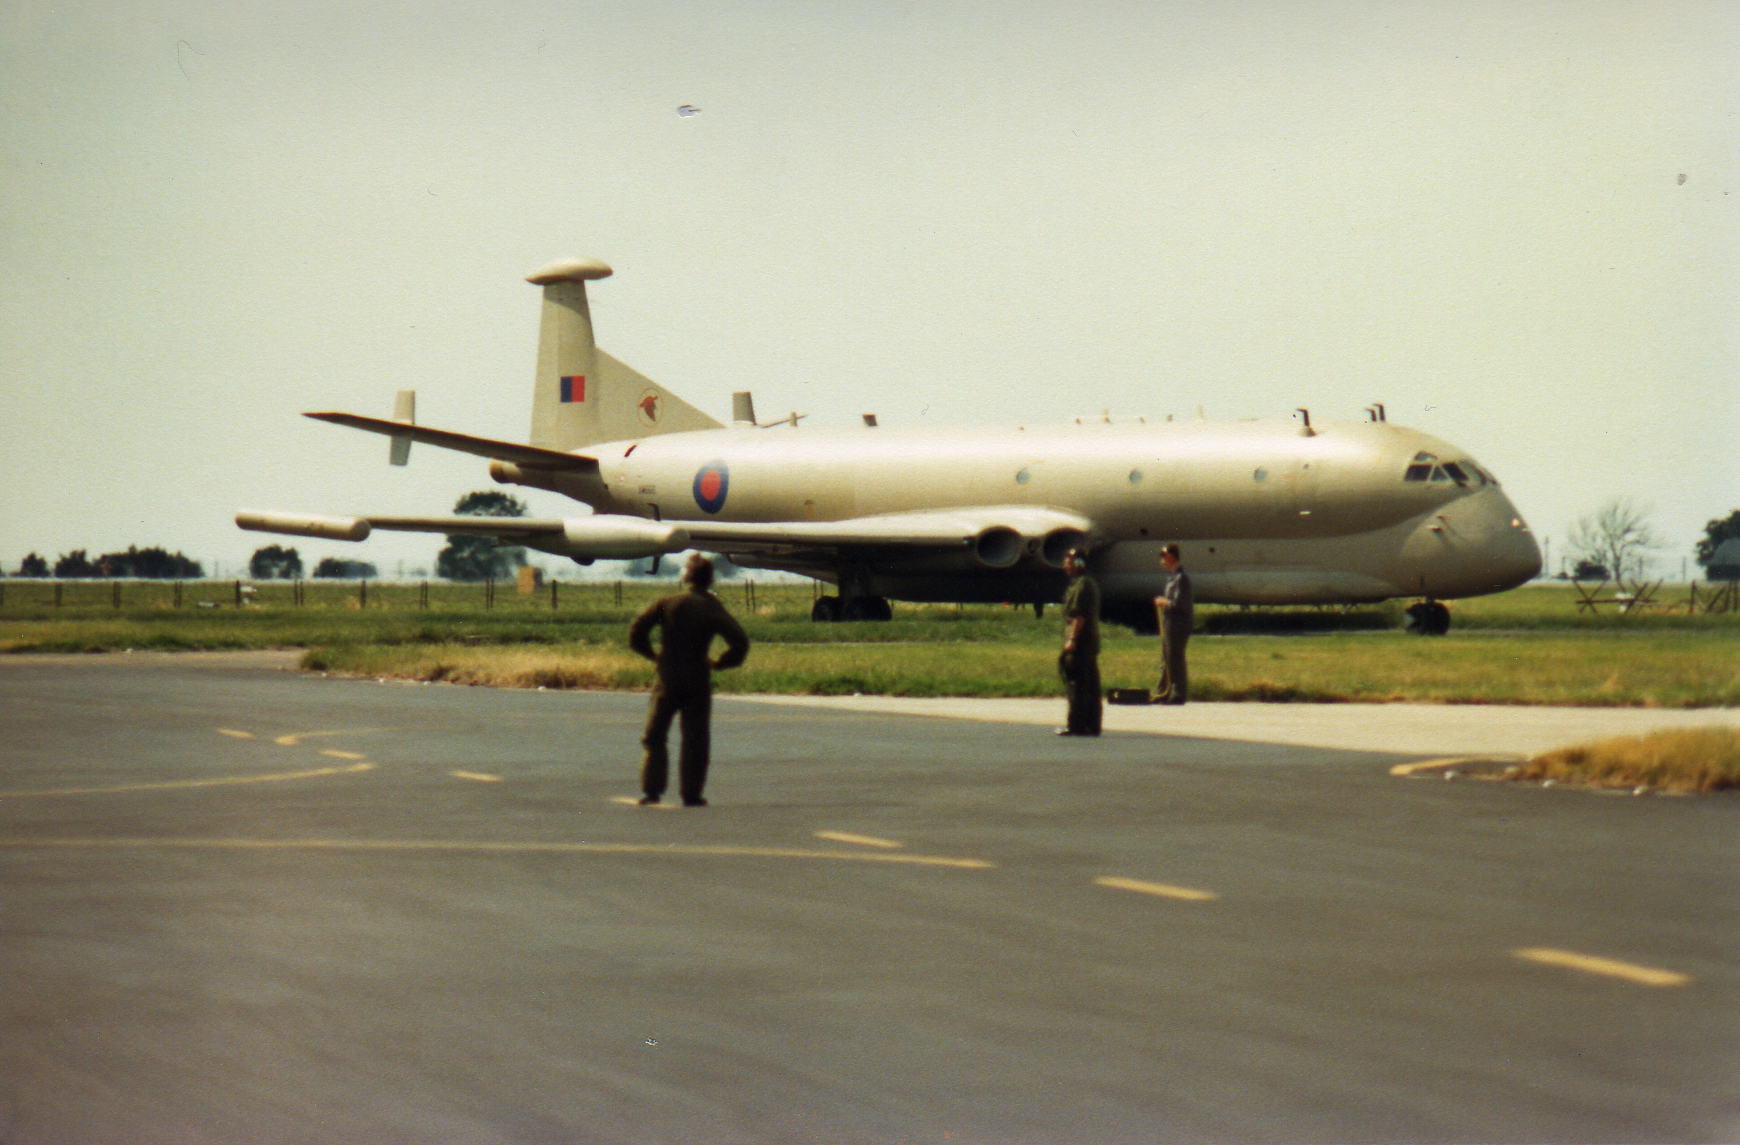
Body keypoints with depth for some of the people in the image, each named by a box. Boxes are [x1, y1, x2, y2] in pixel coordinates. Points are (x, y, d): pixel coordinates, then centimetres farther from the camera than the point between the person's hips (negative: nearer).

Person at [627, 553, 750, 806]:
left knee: (654, 736, 9)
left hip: (667, 681, 0)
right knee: (695, 739, 5)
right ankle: (691, 793, 3)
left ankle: (652, 788, 0)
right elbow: (739, 642, -12)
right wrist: (720, 662, 1)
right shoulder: (713, 608, -3)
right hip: (698, 683, 0)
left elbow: (636, 631, -9)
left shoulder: (667, 603, -3)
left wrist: (652, 655, 5)